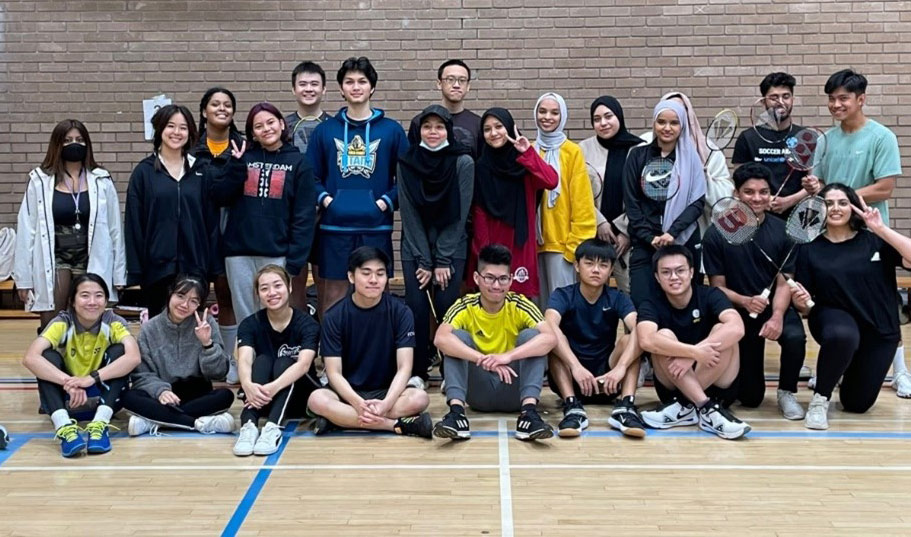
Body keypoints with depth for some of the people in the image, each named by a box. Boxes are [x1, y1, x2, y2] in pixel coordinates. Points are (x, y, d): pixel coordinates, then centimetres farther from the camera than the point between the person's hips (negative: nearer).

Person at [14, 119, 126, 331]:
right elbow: (27, 230, 2)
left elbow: (115, 228, 4)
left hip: (91, 261, 0)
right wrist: (24, 278, 0)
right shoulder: (40, 180, 1)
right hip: (54, 260, 0)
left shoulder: (101, 181, 2)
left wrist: (118, 274, 3)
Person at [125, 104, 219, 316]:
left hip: (194, 267, 1)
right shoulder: (144, 172, 4)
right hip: (157, 267, -1)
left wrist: (213, 267, 0)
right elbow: (134, 224, 1)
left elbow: (212, 221, 6)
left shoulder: (201, 171, 8)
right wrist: (135, 271, -4)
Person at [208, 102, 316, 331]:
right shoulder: (242, 158, 9)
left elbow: (304, 216, -2)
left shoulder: (298, 163, 2)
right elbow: (218, 196, 0)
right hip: (239, 252, 2)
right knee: (244, 316, 8)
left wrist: (294, 260, -9)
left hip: (277, 254, -2)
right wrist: (236, 164, -11)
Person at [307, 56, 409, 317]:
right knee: (333, 296, 6)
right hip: (335, 227, 1)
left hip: (376, 227, 0)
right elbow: (311, 175, 9)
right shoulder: (325, 130, 9)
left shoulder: (391, 130, 6)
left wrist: (387, 201, -8)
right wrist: (324, 198, -7)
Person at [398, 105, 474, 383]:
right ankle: (416, 373, 8)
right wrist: (425, 261, -9)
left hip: (452, 247, -1)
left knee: (447, 305, -7)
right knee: (416, 306, -5)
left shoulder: (463, 162, -7)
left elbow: (460, 214, -8)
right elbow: (409, 215, -4)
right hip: (415, 248, 1)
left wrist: (442, 261, -11)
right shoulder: (407, 163, -2)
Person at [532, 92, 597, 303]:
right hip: (534, 241, 4)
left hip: (562, 241, -4)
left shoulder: (572, 152, -4)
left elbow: (582, 203, -6)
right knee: (541, 301, 11)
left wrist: (577, 243, -10)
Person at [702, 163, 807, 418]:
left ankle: (787, 393, -4)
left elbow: (783, 282, -7)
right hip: (738, 311, -1)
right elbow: (718, 287, -8)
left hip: (776, 307, 1)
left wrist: (777, 316, -25)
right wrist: (745, 301, -27)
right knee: (750, 398, 0)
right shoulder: (716, 235, -11)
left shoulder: (782, 231, -6)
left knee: (795, 337, -35)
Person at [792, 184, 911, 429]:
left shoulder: (875, 241, -4)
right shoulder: (810, 249, -3)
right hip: (834, 317, -1)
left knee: (856, 404, 5)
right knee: (843, 335, -40)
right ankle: (820, 399, -14)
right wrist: (801, 303, -26)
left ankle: (848, 369, 42)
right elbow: (807, 305, -3)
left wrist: (882, 229, -23)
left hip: (879, 331, 2)